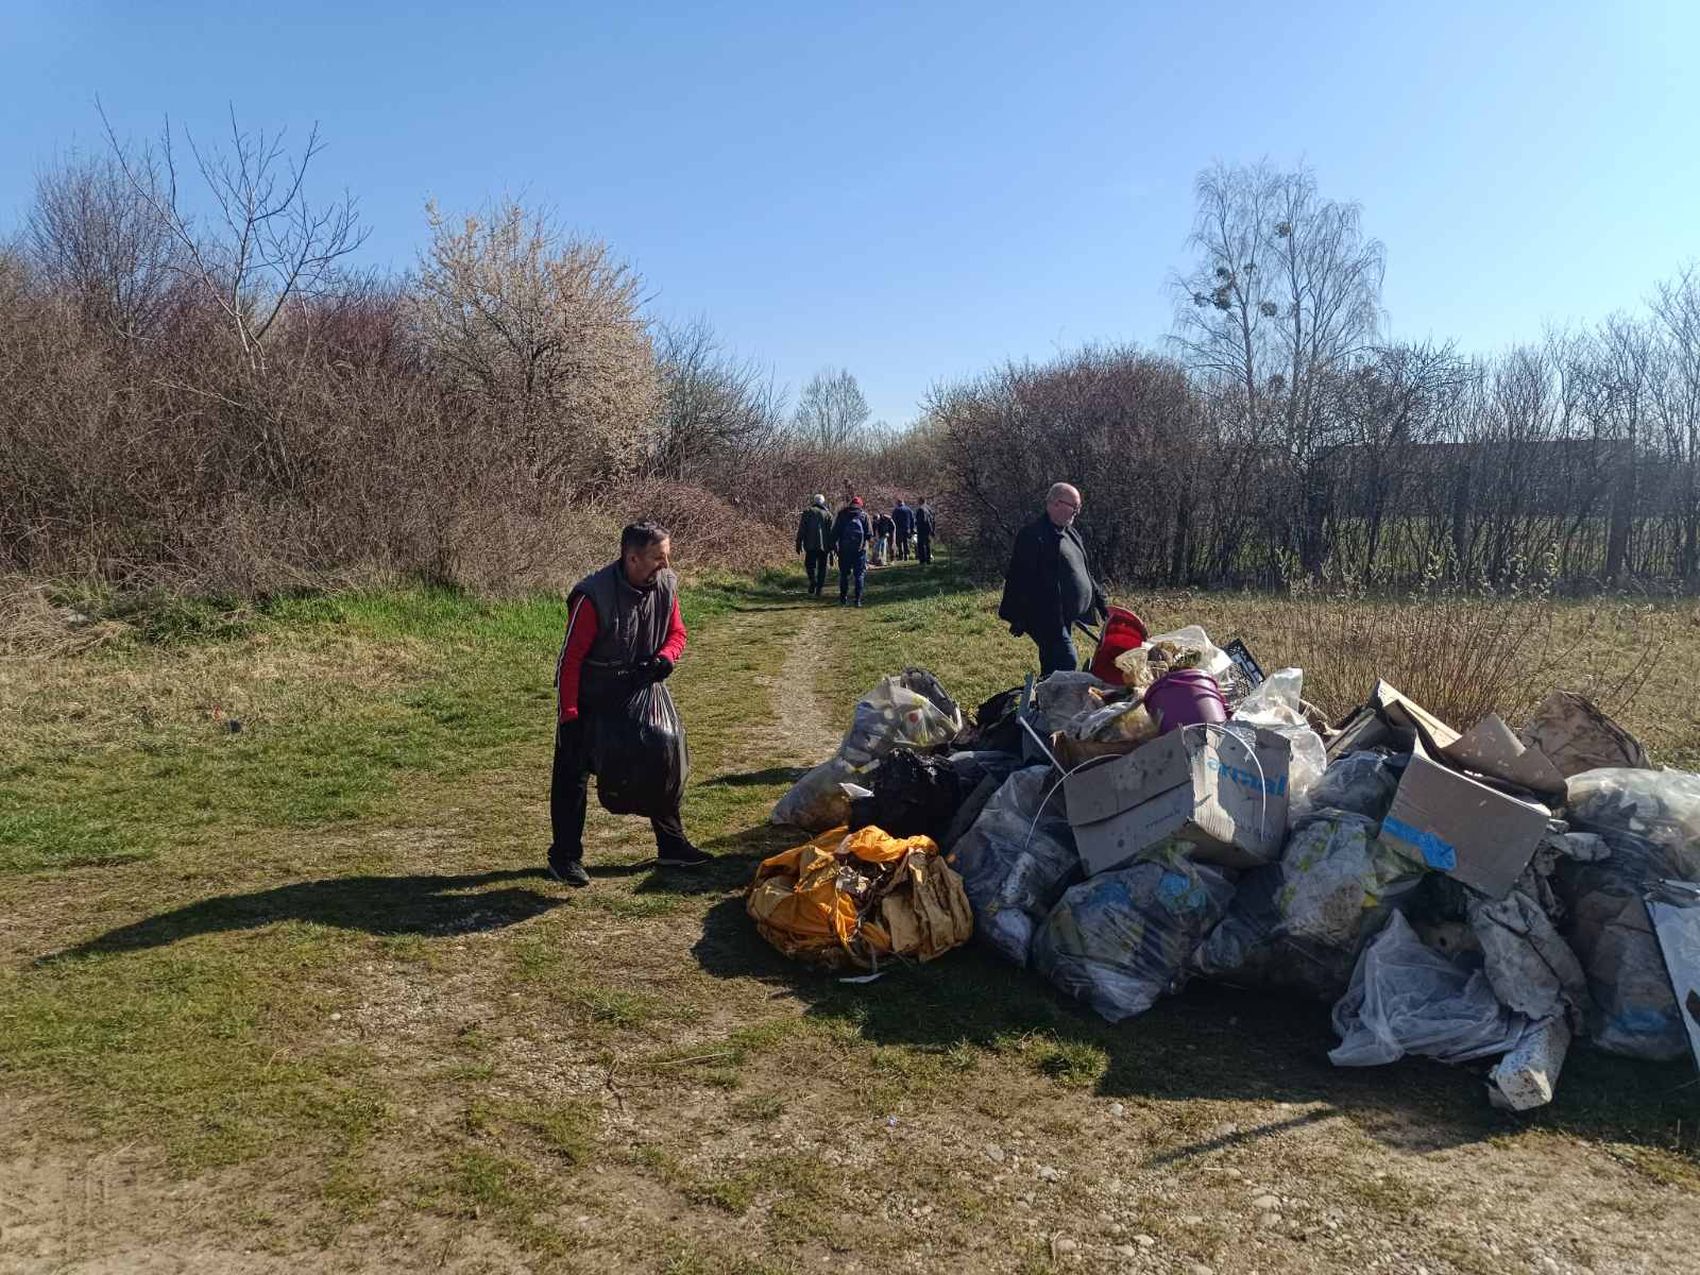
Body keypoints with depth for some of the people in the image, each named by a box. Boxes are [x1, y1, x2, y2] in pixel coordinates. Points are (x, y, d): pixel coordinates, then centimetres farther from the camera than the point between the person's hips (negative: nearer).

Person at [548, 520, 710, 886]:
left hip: (641, 694, 5)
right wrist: (568, 715, -21)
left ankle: (672, 845, 26)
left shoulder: (666, 586, -11)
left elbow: (676, 633, 5)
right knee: (573, 774, 4)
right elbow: (571, 657, -22)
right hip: (592, 702, -5)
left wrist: (665, 658, -18)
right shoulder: (593, 596, -28)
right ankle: (565, 856, 20)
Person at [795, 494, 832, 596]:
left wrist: (799, 544, 2)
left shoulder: (807, 512, 5)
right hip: (824, 546, 1)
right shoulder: (828, 515, 7)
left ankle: (813, 582, -16)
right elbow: (831, 533, 4)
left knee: (810, 565, 9)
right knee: (822, 567, 10)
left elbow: (801, 529, 0)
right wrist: (831, 548, 6)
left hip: (810, 545, -1)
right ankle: (819, 589, 9)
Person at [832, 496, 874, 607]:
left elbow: (834, 532, 1)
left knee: (844, 574, 13)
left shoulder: (842, 514, 4)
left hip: (844, 549, 1)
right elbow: (870, 534, -5)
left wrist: (834, 545, 9)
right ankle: (858, 600, 0)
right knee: (859, 575, 5)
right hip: (860, 549, -1)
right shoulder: (864, 515, 1)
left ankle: (843, 599, 15)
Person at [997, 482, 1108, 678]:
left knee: (1052, 669, 14)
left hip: (1064, 618, 10)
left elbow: (1084, 573, 27)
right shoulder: (1033, 535, -14)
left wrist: (1102, 603, 23)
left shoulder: (1071, 533, 17)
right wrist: (1018, 619, -19)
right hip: (1046, 618, -10)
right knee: (1068, 665, -15)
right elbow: (1020, 578, -17)